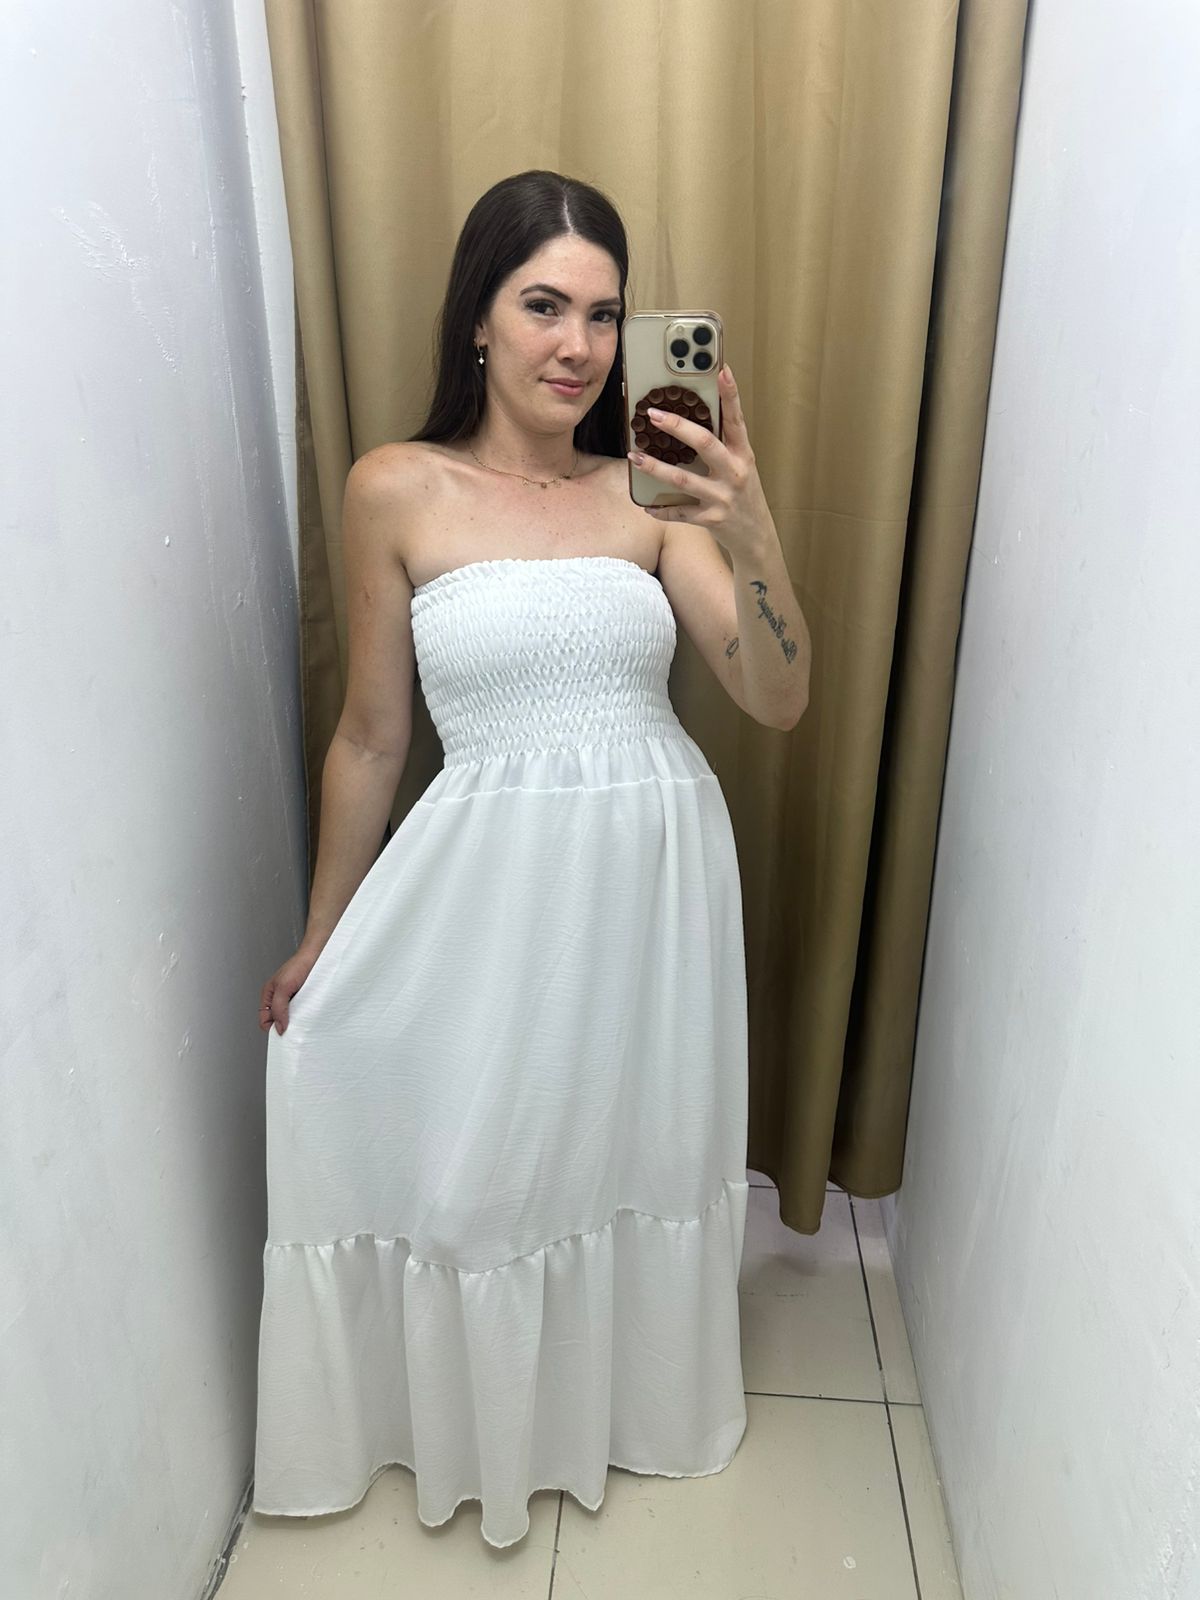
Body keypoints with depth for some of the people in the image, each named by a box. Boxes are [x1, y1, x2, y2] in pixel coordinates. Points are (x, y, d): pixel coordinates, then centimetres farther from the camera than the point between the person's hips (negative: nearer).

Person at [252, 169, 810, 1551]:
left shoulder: (652, 488, 0)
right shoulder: (398, 490, -5)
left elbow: (778, 701, -5)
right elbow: (370, 736, 1)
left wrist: (754, 538, -23)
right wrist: (319, 938, 6)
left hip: (656, 874, 2)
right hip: (492, 881, -2)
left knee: (635, 1141, 20)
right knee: (465, 1154, 12)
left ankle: (638, 1397, 52)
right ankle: (467, 1414, 47)